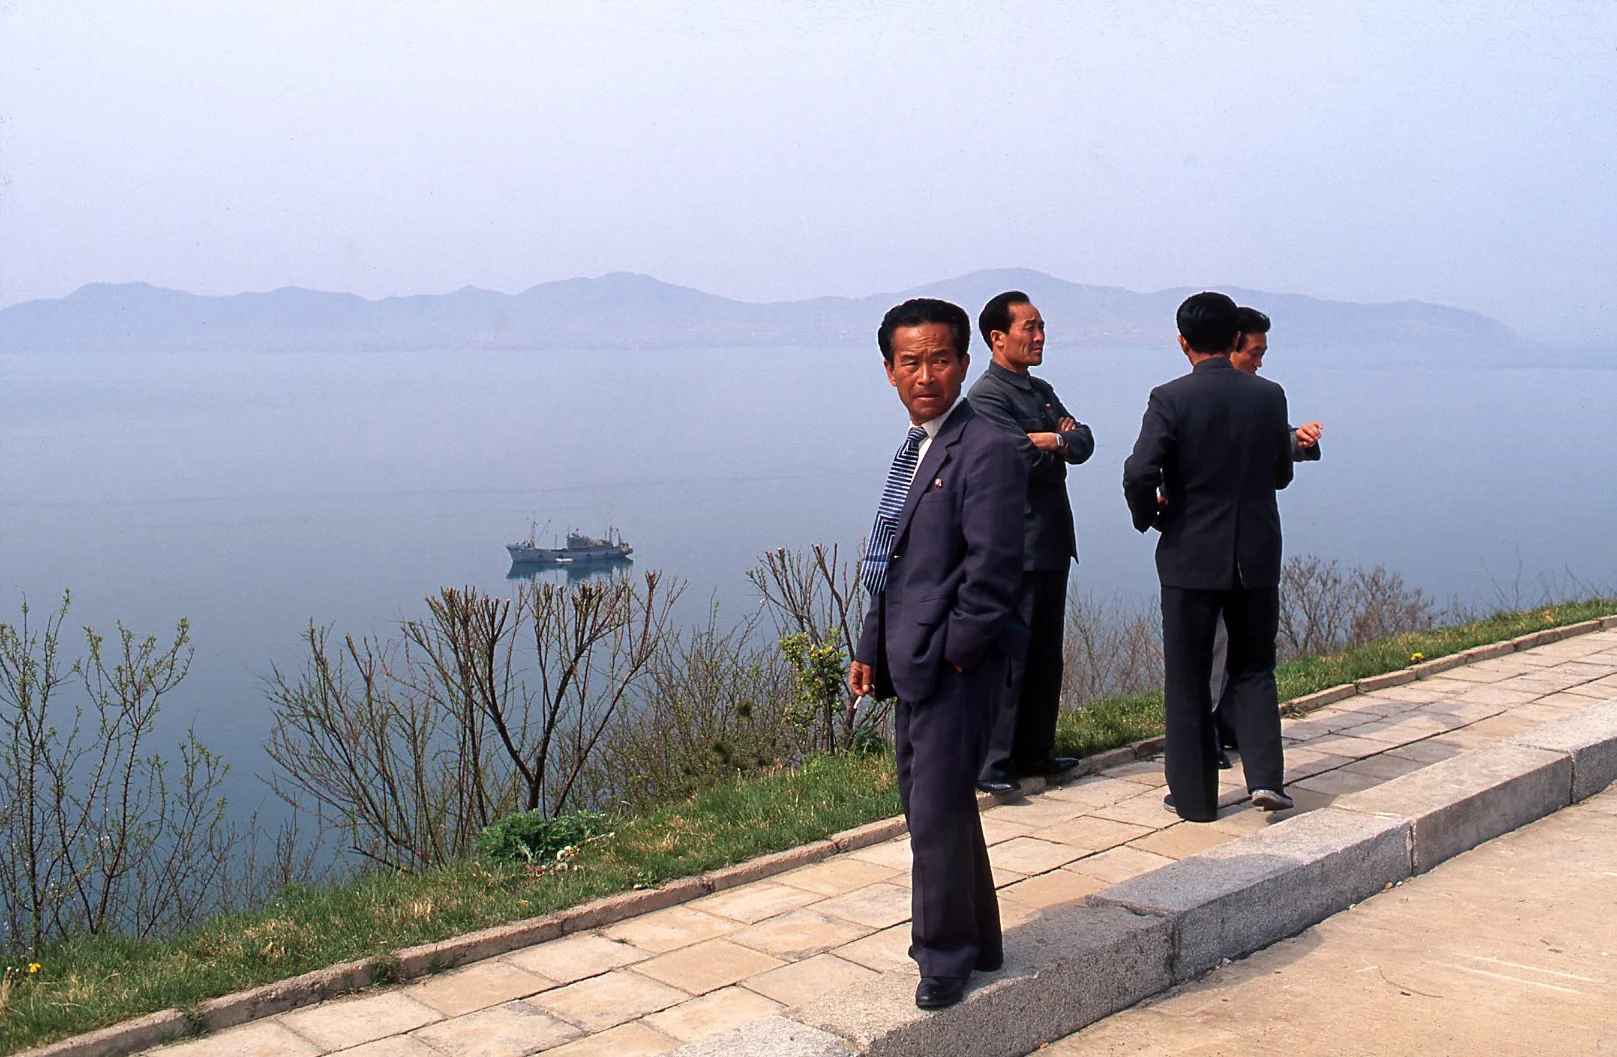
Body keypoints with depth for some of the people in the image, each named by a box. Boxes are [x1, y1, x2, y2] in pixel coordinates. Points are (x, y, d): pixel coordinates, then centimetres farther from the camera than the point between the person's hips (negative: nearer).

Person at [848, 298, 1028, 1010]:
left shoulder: (987, 452, -14)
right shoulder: (914, 450, 14)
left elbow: (993, 572, -19)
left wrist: (950, 652, -15)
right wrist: (871, 650, 14)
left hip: (955, 667, -9)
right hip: (911, 663, 9)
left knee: (937, 814, -2)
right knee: (926, 805, 17)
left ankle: (946, 956, 15)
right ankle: (973, 940, 33)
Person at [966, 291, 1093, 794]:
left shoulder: (1042, 390, 18)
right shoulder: (986, 395, -11)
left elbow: (1083, 442, 7)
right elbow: (1024, 460, -21)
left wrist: (1052, 440, -13)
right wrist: (1061, 442, -2)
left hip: (1052, 540, 9)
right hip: (1015, 547, -9)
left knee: (1045, 654, 14)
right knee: (1008, 656, -6)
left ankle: (1035, 749, 24)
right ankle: (990, 763, 0)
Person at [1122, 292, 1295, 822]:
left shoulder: (1170, 399, -11)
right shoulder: (1269, 396, 1)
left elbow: (1139, 475, -20)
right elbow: (1282, 474, 11)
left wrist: (1150, 515, 0)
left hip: (1191, 556, -3)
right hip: (1257, 556, 3)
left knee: (1187, 679, 8)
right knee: (1254, 669, 17)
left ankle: (1195, 795, 15)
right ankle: (1266, 777, 3)